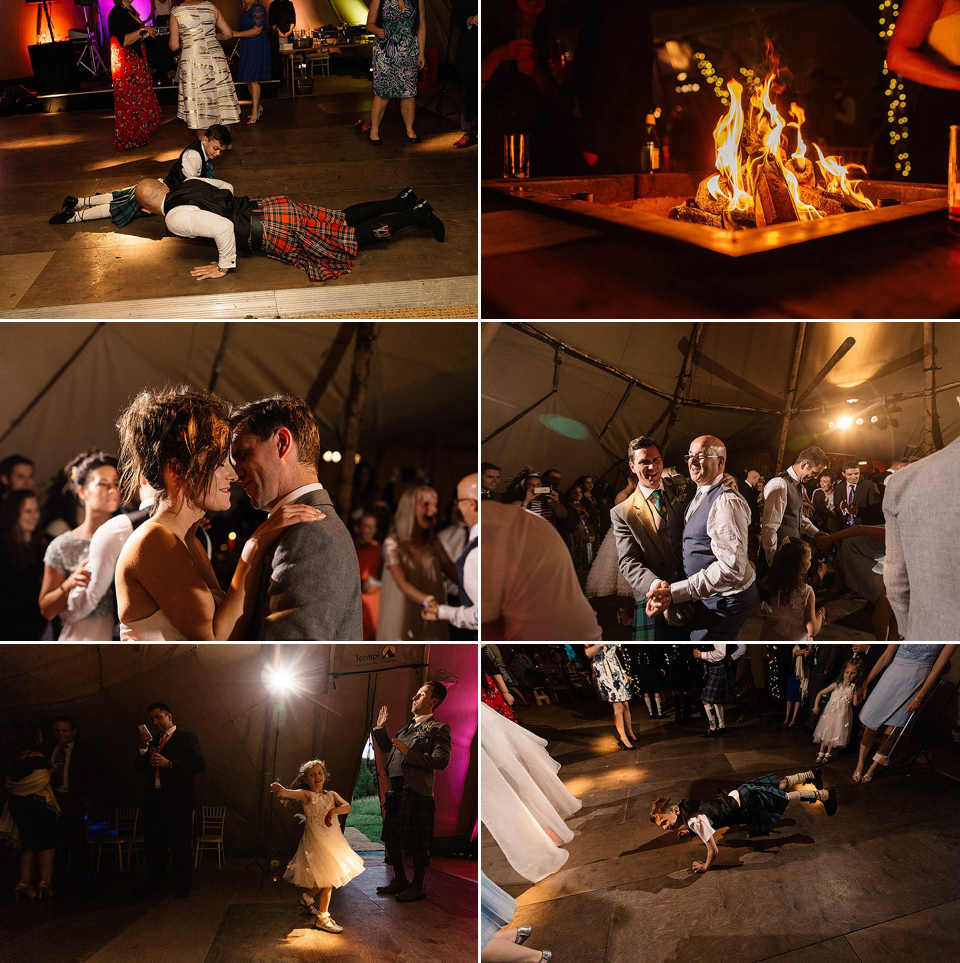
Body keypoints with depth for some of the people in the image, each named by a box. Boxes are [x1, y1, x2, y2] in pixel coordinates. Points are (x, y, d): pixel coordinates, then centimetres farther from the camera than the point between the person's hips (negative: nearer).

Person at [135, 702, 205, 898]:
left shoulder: (187, 738, 1)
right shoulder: (151, 741, 18)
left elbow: (200, 765, -11)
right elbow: (139, 768, 11)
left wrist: (169, 763, -18)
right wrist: (143, 747, -5)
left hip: (178, 801, -5)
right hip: (154, 801, 6)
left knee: (181, 847, 0)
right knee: (152, 846, 8)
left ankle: (183, 886, 9)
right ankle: (155, 884, 20)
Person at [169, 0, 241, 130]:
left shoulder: (176, 13, -3)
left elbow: (174, 46, -2)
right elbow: (228, 34, 8)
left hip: (192, 59, -3)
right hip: (215, 55, 3)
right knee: (221, 96, 10)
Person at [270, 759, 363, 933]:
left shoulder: (331, 795, 9)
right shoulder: (306, 795, -5)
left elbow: (347, 806, -6)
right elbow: (285, 793, -22)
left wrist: (333, 811, -25)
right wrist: (277, 788, -46)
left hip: (333, 840, 6)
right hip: (316, 841, -6)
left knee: (330, 879, 15)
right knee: (329, 879, -6)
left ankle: (307, 898, 40)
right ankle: (322, 918, 6)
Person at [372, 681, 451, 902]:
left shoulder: (439, 728, -4)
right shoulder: (408, 727, 20)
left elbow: (441, 761, -17)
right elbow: (386, 747, 31)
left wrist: (409, 754, -20)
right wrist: (380, 728, 17)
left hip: (416, 792, -8)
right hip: (396, 790, 8)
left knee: (416, 844, -2)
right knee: (391, 839, 16)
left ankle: (417, 887, 10)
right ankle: (400, 881, 31)